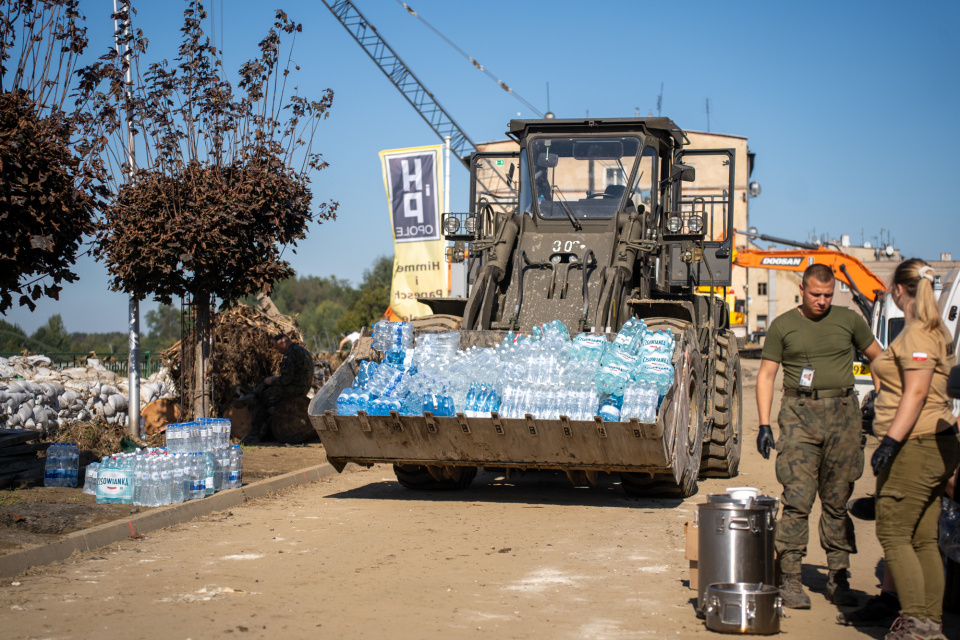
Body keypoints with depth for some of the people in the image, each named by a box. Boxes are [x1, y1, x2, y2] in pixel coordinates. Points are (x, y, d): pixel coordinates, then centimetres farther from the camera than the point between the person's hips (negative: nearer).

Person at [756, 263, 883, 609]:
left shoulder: (849, 320, 10)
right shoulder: (783, 325, 7)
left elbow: (878, 357, 22)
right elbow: (766, 376, 8)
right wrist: (764, 425, 0)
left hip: (842, 413, 2)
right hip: (799, 413, -1)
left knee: (837, 500, 5)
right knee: (797, 498, -8)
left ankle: (838, 578, 12)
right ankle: (790, 578, -4)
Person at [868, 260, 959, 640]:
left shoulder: (917, 333, -14)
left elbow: (916, 393, -21)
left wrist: (890, 441, -23)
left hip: (915, 446, -10)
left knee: (893, 534, -5)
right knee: (924, 539, 11)